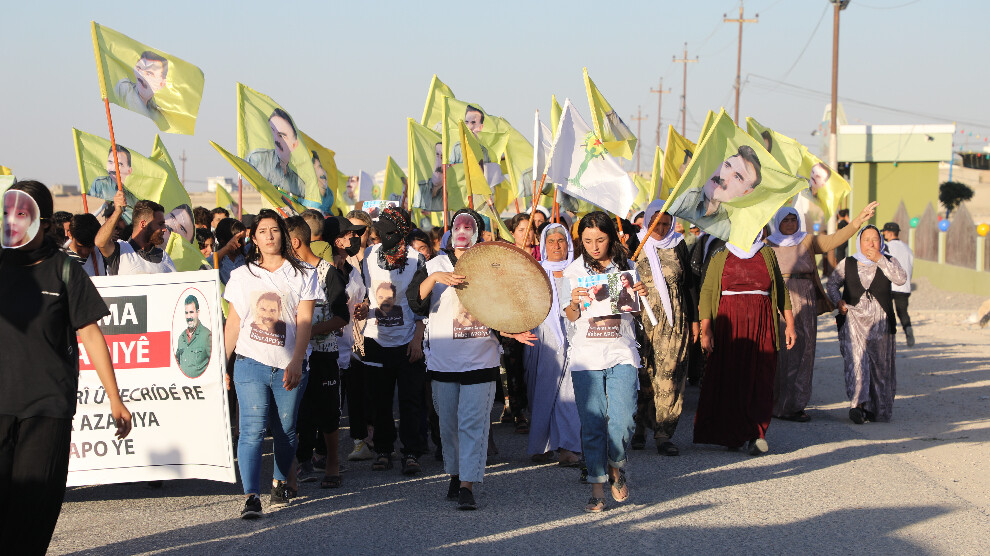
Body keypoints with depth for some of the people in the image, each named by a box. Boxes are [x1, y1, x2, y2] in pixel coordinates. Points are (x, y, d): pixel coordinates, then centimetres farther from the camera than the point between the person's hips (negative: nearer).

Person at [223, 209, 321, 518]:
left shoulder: (302, 274, 7)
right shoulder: (241, 276, 13)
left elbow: (304, 321, -2)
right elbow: (233, 322, 15)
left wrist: (296, 362, -14)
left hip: (288, 367, 0)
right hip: (251, 364, 0)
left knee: (285, 431, 6)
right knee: (252, 430, -11)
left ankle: (281, 483, 29)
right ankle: (251, 497, -16)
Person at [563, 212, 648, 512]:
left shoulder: (626, 267, 7)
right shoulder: (574, 271, 5)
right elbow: (571, 317, 7)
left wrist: (642, 296, -8)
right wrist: (574, 303, -15)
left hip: (621, 354, 0)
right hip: (586, 356, 0)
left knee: (622, 422, -10)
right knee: (592, 425, 0)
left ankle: (616, 467, 18)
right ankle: (597, 489, 9)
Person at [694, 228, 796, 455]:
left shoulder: (767, 254, 13)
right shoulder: (720, 258, 8)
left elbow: (781, 289, 15)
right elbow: (706, 292, 1)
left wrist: (789, 323, 8)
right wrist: (705, 330, -8)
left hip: (761, 324, 1)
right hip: (729, 324, -1)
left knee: (760, 377, -6)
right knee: (728, 378, -2)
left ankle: (757, 433, -3)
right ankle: (732, 436, 8)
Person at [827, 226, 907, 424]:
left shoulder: (888, 262, 8)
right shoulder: (847, 264, 9)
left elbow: (901, 279, -11)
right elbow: (832, 284, 19)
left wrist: (880, 260, -14)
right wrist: (838, 301, 0)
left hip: (880, 321, 1)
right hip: (853, 317, -1)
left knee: (880, 365, 4)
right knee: (856, 358, -18)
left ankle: (877, 409, 16)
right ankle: (857, 404, -25)